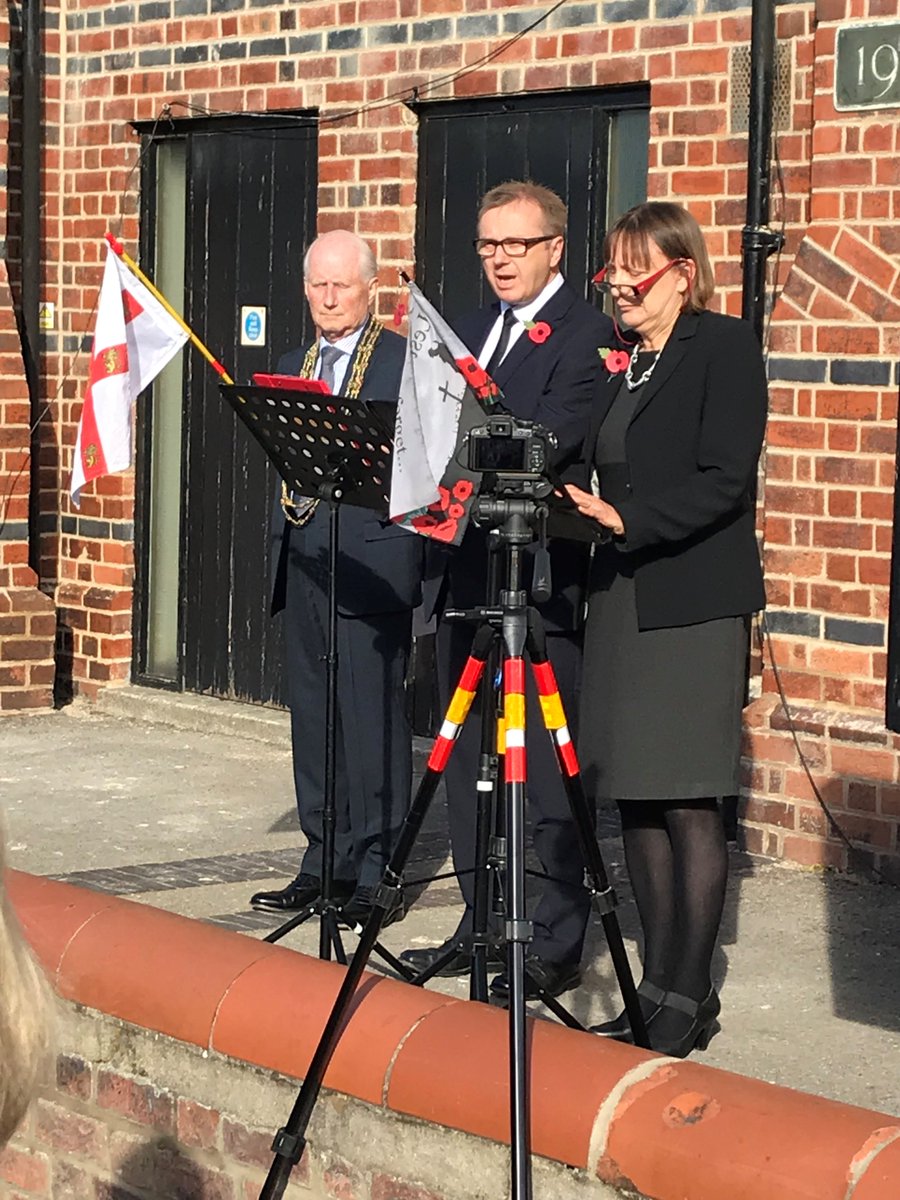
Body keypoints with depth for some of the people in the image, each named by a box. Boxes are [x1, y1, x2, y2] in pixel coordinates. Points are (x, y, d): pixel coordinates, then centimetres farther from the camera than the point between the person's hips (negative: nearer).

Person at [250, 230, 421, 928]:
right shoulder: (293, 366, 19)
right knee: (313, 716, 11)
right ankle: (326, 862, 19)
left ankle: (378, 870, 1)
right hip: (303, 557, 7)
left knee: (373, 712, -5)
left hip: (371, 558, -7)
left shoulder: (406, 362, -3)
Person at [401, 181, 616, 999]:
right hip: (464, 571, 8)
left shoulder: (585, 332, -8)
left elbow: (550, 439, -21)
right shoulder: (474, 328, 19)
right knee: (468, 766, 14)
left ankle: (558, 947, 3)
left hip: (540, 578, -8)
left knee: (545, 770, -4)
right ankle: (481, 927, 24)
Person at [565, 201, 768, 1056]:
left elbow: (724, 481, -14)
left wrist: (626, 520, -21)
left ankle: (689, 999, 0)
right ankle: (657, 987, 16)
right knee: (636, 800, 8)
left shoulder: (724, 347, -5)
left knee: (687, 802, -7)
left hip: (693, 602, -7)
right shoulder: (617, 367, 17)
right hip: (621, 596, 7)